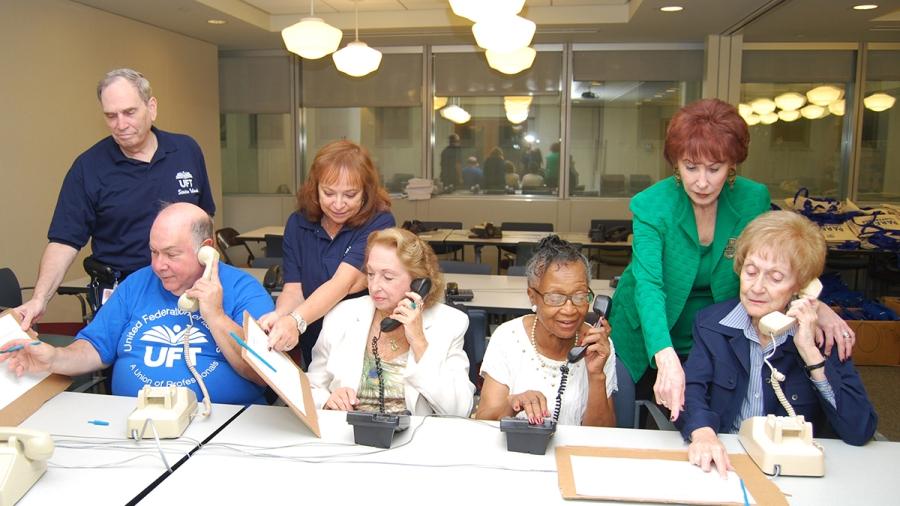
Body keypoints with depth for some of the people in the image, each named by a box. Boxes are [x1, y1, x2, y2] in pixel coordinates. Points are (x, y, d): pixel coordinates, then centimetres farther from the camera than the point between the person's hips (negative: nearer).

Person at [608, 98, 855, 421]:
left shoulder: (754, 200, -12)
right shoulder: (651, 206, -22)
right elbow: (648, 285, -34)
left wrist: (815, 306, -23)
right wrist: (667, 358, -50)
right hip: (649, 347, -2)